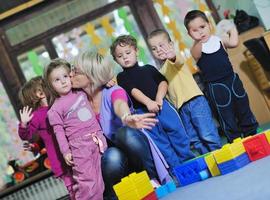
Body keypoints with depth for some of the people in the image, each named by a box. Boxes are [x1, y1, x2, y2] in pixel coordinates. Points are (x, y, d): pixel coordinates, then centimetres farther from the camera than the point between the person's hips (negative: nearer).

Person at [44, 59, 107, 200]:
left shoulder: (81, 93, 9)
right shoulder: (55, 109, -4)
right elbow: (59, 132, -4)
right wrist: (65, 151, -7)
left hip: (98, 139, 5)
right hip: (80, 146, -5)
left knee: (102, 176, 7)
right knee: (87, 181, -10)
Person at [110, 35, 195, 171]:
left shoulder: (148, 69, 19)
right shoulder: (121, 77, 11)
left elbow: (163, 82, 11)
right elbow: (133, 90, -5)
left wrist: (159, 98, -8)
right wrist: (148, 102, -22)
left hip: (161, 105, 2)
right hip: (142, 111, -2)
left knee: (176, 130, -4)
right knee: (159, 141, -4)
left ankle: (189, 160, 9)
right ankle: (176, 167, 2)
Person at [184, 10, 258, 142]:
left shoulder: (219, 39, 2)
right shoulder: (195, 49, -5)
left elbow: (233, 43, -15)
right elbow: (197, 55, -28)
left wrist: (232, 29, -2)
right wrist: (198, 41, -42)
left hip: (232, 79, 3)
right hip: (215, 87, -3)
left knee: (244, 110, 15)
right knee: (227, 118, 4)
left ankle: (252, 136, 31)